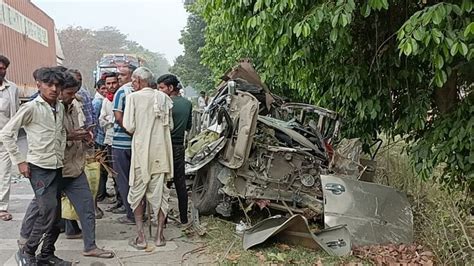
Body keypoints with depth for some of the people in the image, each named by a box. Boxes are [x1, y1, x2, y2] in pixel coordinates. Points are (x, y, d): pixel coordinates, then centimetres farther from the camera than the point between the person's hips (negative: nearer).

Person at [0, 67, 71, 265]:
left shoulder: (59, 108, 8)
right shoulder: (31, 108, -10)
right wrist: (20, 161, -10)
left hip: (57, 167, 6)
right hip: (39, 168, -6)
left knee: (55, 214, 8)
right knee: (49, 211, -13)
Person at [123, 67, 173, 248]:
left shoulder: (133, 97, -7)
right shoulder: (163, 97, 3)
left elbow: (129, 126, -11)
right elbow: (170, 125, 7)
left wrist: (139, 130, 10)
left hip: (141, 149, -3)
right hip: (161, 150, 3)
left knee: (137, 192, 10)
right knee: (160, 191, 10)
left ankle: (140, 237, 10)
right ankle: (159, 235, 15)